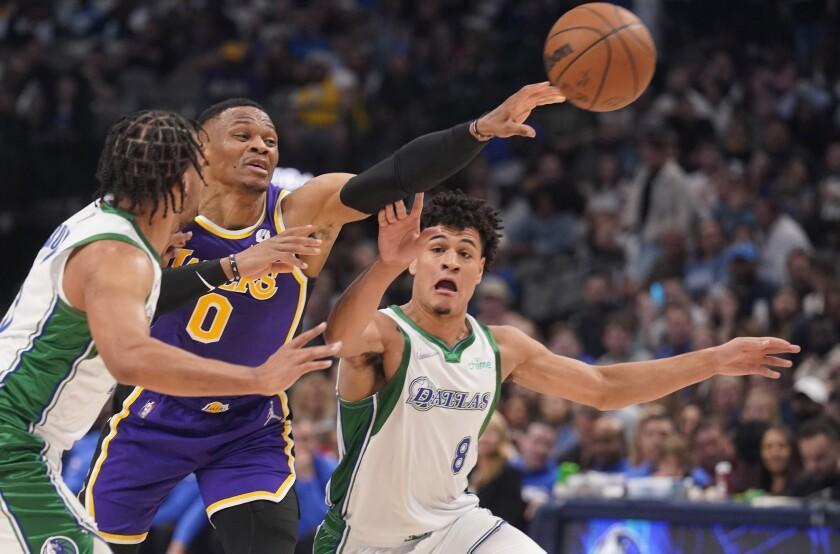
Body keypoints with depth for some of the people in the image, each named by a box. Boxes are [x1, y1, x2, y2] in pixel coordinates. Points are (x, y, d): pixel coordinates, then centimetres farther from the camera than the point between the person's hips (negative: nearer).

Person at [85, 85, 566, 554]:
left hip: (252, 430, 0)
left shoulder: (302, 211, -15)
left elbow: (396, 175, -29)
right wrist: (232, 266, -41)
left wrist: (482, 128, -43)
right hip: (158, 418, 0)